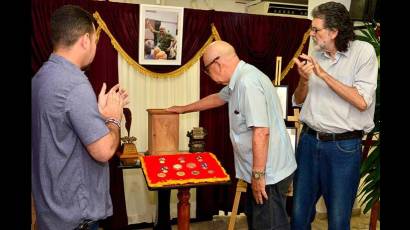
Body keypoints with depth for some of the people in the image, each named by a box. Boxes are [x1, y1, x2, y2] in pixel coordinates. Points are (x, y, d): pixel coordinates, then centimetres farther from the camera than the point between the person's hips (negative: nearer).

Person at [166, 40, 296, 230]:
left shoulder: (248, 82, -23)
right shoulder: (239, 79, 10)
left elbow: (261, 132, -28)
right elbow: (218, 98, 28)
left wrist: (258, 175, -22)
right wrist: (183, 109, 36)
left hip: (269, 173, -10)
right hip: (264, 170, 10)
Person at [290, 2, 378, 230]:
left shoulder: (363, 51, -6)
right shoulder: (316, 55, 7)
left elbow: (362, 102, -16)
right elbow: (298, 101, 11)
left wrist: (323, 74, -16)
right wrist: (304, 80, -9)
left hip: (344, 146, -4)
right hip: (309, 140, 4)